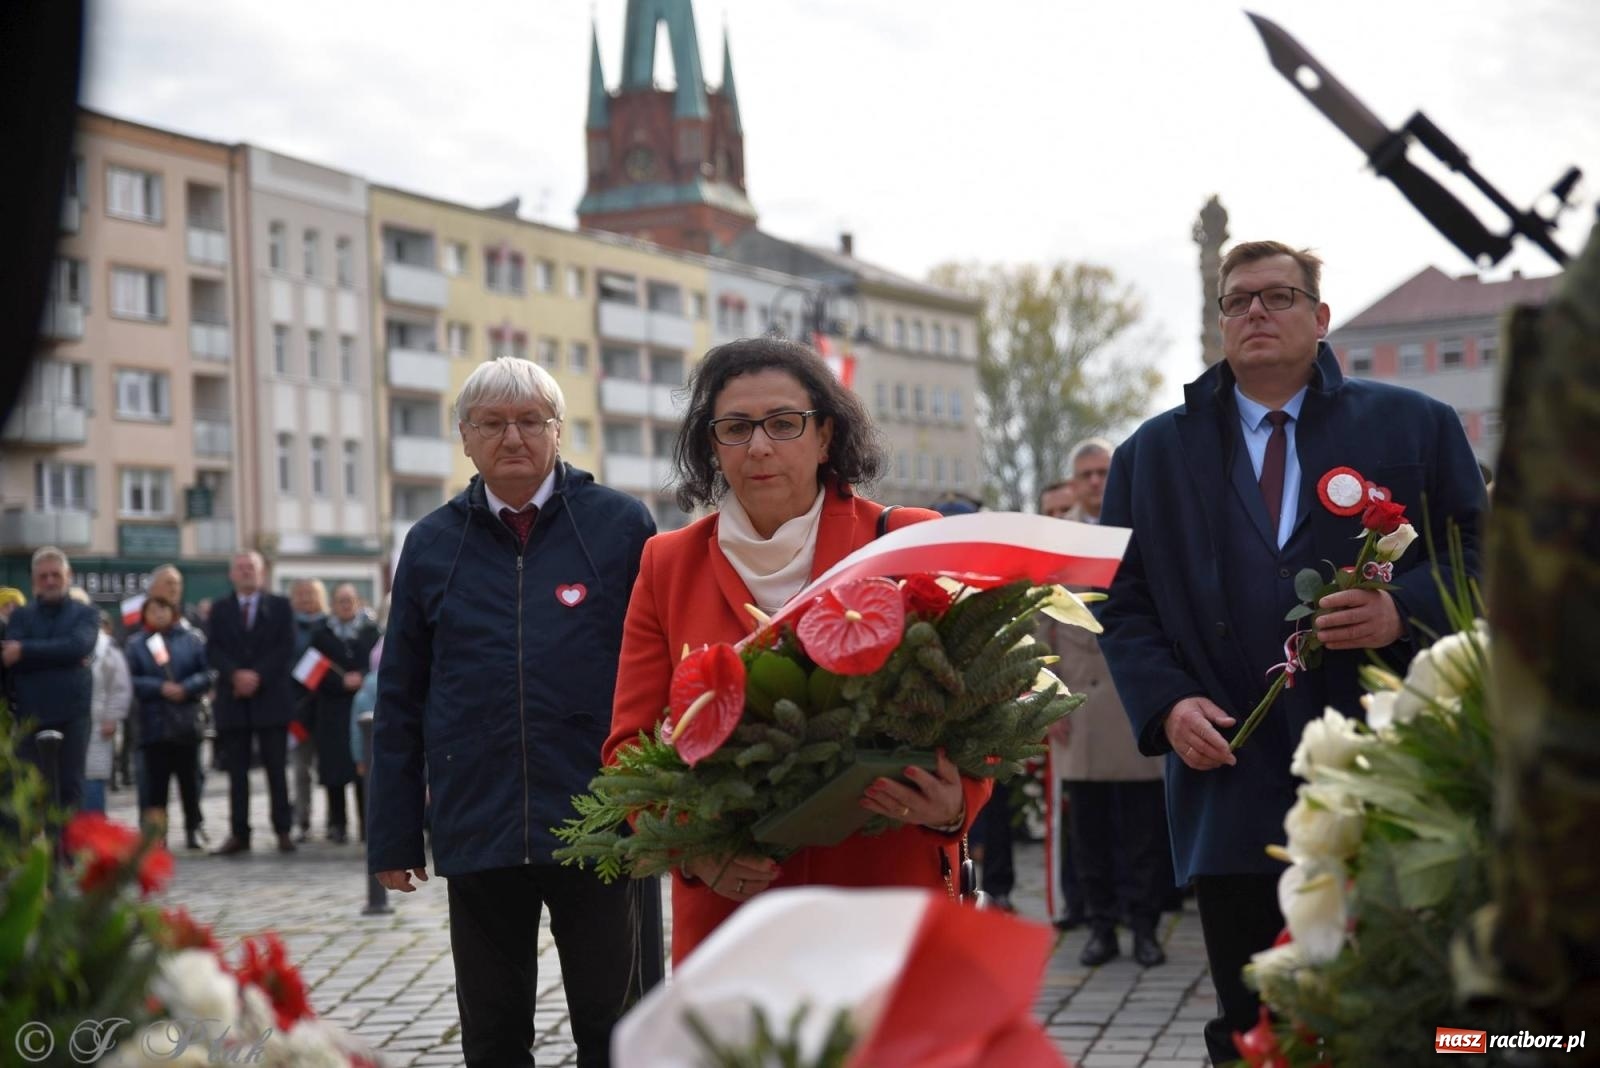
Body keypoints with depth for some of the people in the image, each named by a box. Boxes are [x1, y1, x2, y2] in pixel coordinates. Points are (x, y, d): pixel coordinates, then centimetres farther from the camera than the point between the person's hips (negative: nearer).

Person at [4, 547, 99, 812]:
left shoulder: (85, 614, 8)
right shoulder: (20, 616, 12)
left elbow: (79, 645, -13)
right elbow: (9, 657, -6)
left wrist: (26, 651, -13)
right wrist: (62, 655, -14)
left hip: (72, 713, -1)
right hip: (29, 713, 1)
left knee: (70, 788, 2)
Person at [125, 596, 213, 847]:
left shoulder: (191, 639, 4)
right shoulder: (136, 644, 5)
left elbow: (208, 673, -1)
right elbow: (132, 680, -3)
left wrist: (186, 688, -15)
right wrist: (161, 688, -14)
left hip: (186, 723, 1)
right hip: (153, 723, 0)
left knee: (189, 778, 6)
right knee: (156, 779, -3)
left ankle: (192, 829, 17)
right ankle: (154, 833, -1)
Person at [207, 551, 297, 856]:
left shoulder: (279, 606, 8)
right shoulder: (220, 609, 12)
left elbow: (285, 647, -2)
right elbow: (213, 651, 3)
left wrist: (258, 676, -13)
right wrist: (236, 674, -14)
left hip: (270, 697, -2)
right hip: (233, 699, 2)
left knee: (276, 769, -1)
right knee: (237, 771, 2)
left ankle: (283, 831, 3)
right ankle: (239, 834, 5)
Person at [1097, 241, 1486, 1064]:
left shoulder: (1416, 427, 9)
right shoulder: (1152, 454, 13)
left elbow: (1480, 557, 6)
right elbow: (1125, 604, 10)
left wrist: (1404, 609, -14)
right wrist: (1167, 703, -6)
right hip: (1233, 794, 1)